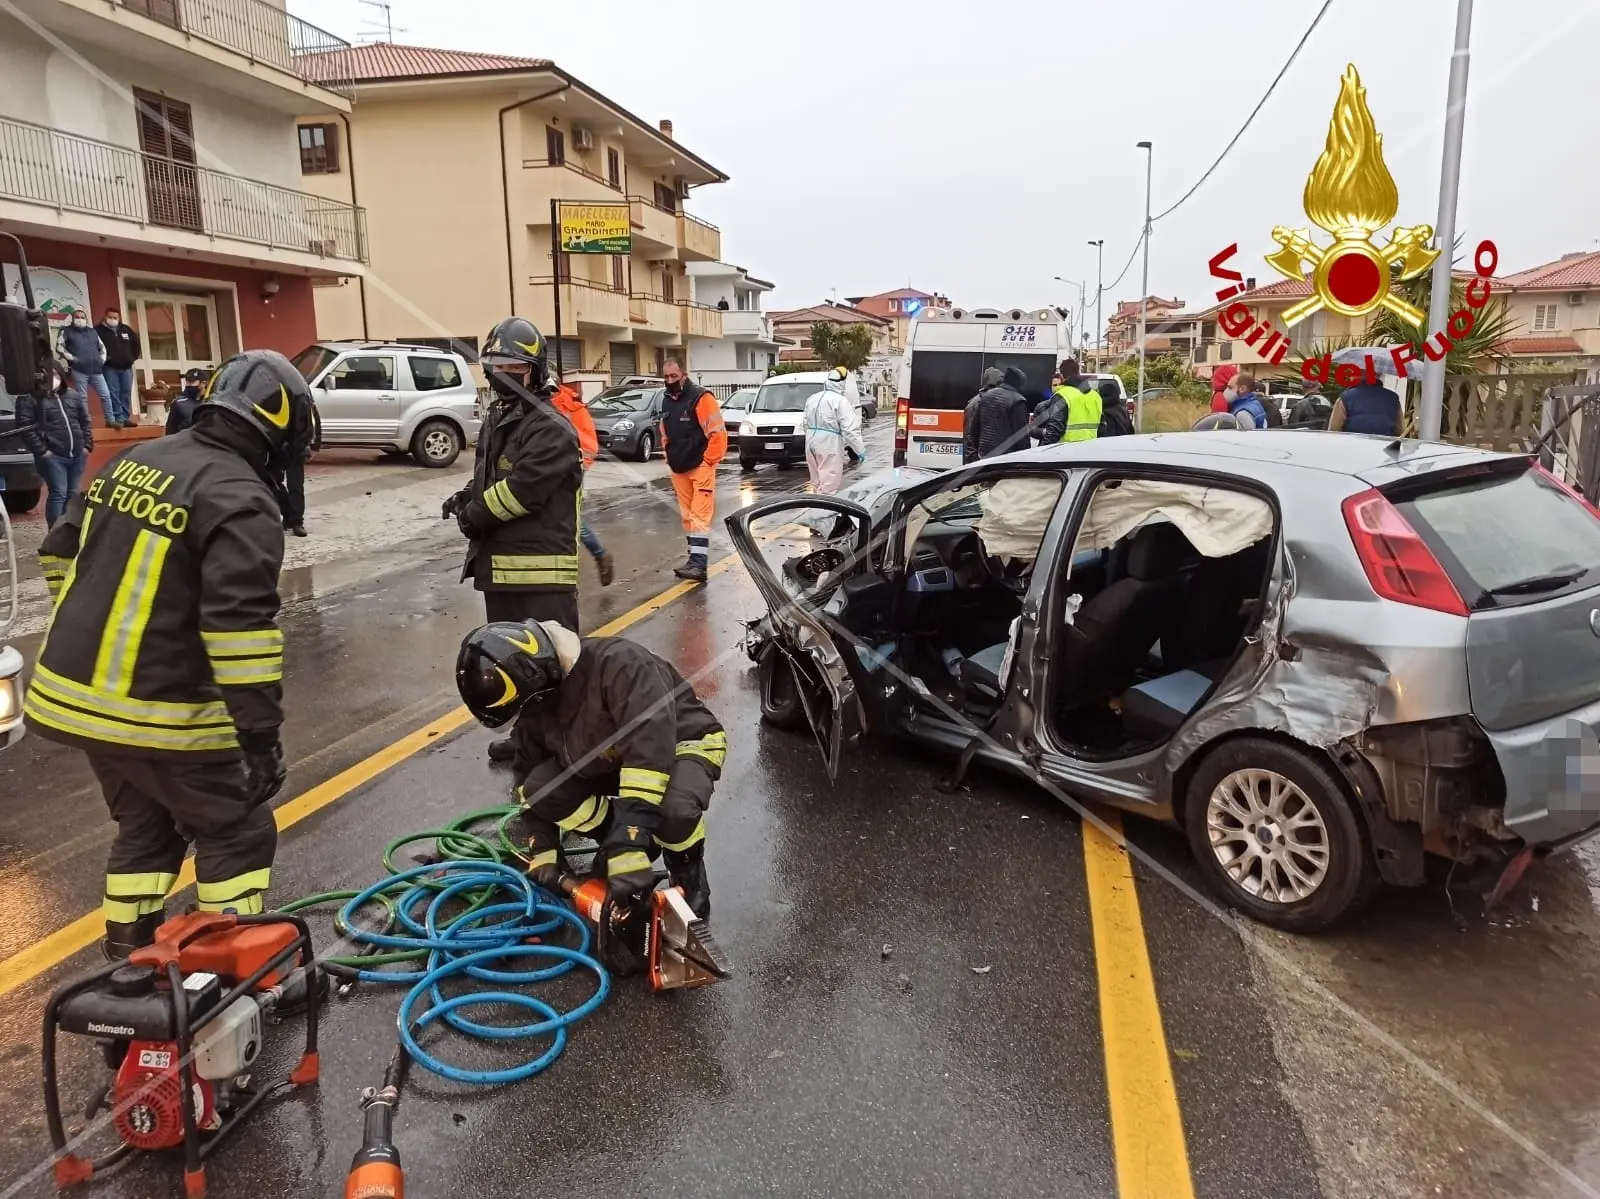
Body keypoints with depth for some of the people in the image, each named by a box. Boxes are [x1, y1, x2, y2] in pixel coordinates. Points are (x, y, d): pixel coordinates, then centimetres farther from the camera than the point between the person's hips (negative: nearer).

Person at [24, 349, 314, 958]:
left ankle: (129, 956, 35)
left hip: (71, 692, 8)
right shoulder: (240, 500, -18)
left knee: (145, 823, 26)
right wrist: (261, 734, -21)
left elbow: (61, 552, 19)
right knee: (237, 834, 10)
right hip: (157, 714, -8)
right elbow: (239, 627, -26)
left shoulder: (131, 461, 9)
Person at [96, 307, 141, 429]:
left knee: (126, 394, 6)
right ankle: (117, 419, -7)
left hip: (126, 367, 5)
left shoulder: (125, 330, 15)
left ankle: (125, 418, 10)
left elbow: (136, 343, 24)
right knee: (113, 394, -7)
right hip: (110, 367, -5)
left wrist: (133, 357, 14)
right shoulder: (99, 330, -1)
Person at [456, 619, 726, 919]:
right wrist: (543, 854, -7)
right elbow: (530, 788, 1)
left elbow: (651, 748, -43)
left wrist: (631, 834, -46)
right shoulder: (535, 708, -10)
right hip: (612, 758, 7)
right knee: (541, 785, -16)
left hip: (683, 743, -6)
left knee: (674, 812, -38)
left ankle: (688, 871, -3)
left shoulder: (617, 663, -36)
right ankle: (617, 844, 5)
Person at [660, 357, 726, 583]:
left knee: (700, 516, -10)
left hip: (700, 467, -8)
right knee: (687, 516, 11)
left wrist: (708, 461, -14)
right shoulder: (667, 401, 12)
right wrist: (670, 458, 17)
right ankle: (694, 559, 18)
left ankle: (699, 564, -13)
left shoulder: (701, 397, -12)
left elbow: (718, 432, -15)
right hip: (678, 469, 8)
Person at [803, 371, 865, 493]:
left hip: (812, 443, 8)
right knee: (829, 483, -7)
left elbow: (806, 423, 19)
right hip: (829, 446, -8)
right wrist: (861, 450, -10)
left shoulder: (812, 398, 14)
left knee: (817, 481, 16)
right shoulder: (840, 400, -10)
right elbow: (850, 429, -15)